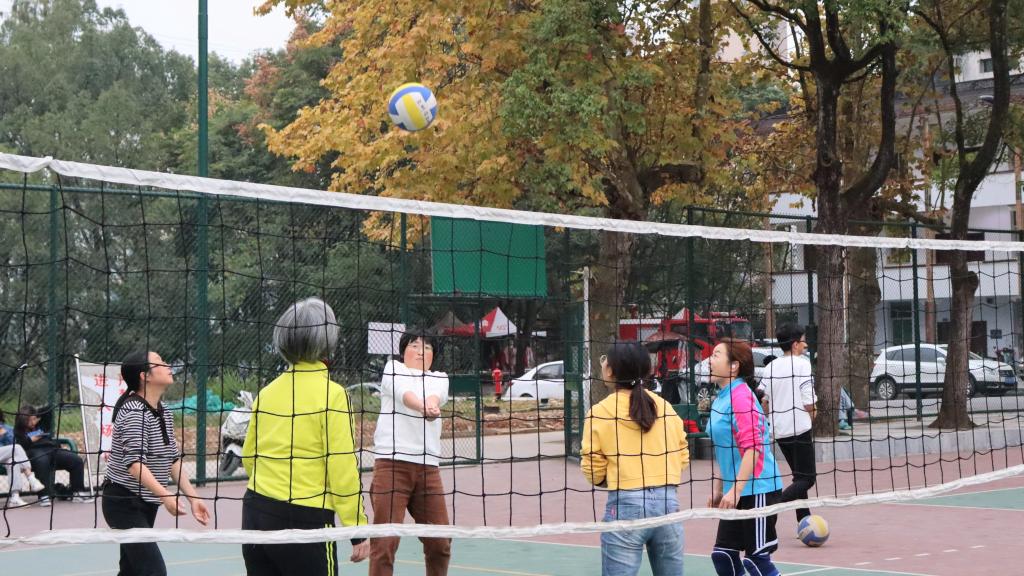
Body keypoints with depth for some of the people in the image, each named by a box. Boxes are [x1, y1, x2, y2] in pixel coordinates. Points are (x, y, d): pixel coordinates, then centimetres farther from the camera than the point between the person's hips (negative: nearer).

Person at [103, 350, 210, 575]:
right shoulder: (134, 412, -19)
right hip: (124, 503, -9)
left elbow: (173, 459, 13)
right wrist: (165, 495, -39)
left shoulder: (164, 413, 7)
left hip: (147, 503, 9)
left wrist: (192, 497, 7)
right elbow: (134, 462, -29)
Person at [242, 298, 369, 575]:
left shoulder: (266, 393, 7)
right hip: (305, 521, -6)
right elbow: (343, 468, -12)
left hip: (255, 513, 6)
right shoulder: (331, 394, -10)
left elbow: (249, 457, 15)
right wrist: (357, 529, -7)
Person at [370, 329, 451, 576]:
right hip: (391, 462, -4)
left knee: (439, 542, 8)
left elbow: (436, 395, -9)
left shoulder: (440, 378, 17)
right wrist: (423, 407, -39)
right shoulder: (393, 369, 7)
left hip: (428, 466, 4)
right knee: (385, 542, -9)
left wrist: (433, 404, -34)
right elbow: (405, 393, -16)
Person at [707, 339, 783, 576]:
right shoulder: (721, 398, 13)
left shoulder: (741, 396, -15)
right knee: (723, 554, 7)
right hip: (735, 492, 9)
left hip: (757, 491, -9)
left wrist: (736, 489, -24)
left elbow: (752, 447, -22)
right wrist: (718, 489, 22)